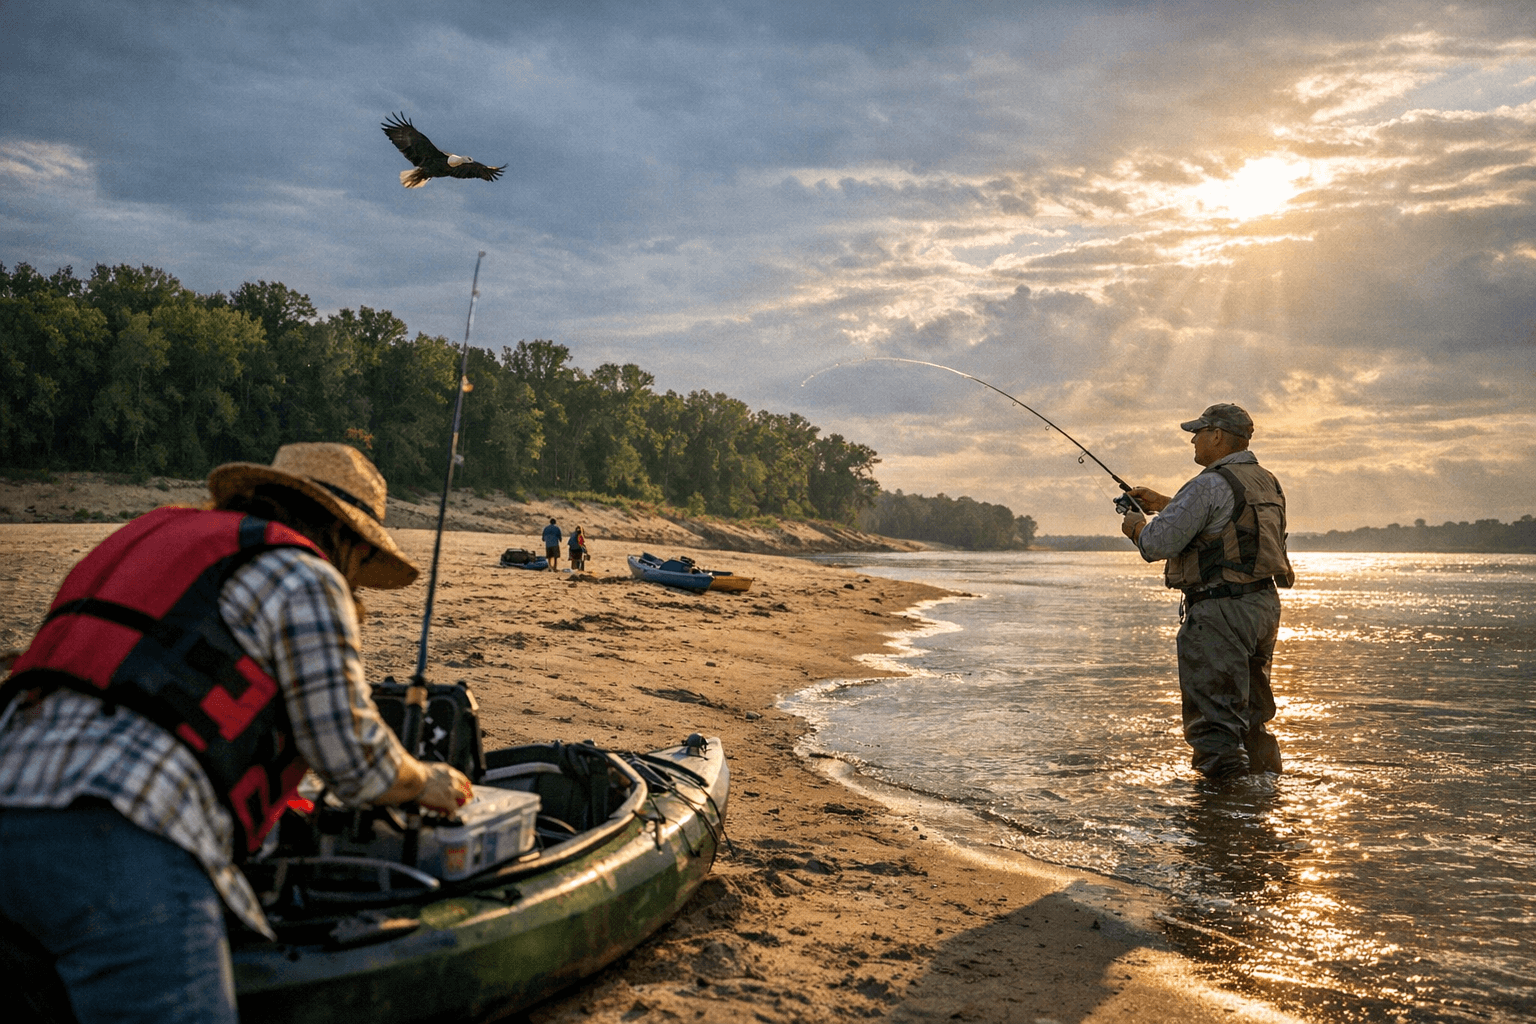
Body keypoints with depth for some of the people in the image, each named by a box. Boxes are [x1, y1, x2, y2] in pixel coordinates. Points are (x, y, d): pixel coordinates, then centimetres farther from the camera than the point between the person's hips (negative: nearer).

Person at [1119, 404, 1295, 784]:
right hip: (1265, 607, 10)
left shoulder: (1209, 485, -15)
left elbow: (1158, 544, -19)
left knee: (1214, 720, -5)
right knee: (1251, 719, 20)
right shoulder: (1267, 482, 14)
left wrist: (1137, 526, 4)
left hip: (1220, 612, -9)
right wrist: (1165, 504, 31)